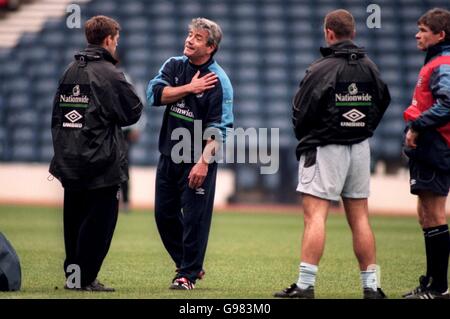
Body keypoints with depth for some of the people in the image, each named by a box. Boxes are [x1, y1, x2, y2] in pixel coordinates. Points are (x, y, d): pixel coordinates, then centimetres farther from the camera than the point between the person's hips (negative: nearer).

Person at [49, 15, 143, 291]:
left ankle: (73, 273, 19)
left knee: (74, 221, 14)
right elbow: (134, 111, -9)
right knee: (99, 221, -1)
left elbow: (56, 115, 14)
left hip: (69, 162, 7)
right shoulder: (109, 74, -12)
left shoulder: (70, 72, 10)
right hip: (102, 164, -7)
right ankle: (84, 279, -2)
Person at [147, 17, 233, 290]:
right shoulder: (174, 66, 6)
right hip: (169, 154, 6)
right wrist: (189, 88, -15)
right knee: (164, 214, 11)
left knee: (194, 218, -4)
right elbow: (155, 93, -8)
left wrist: (203, 162, -22)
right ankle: (191, 264, 27)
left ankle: (188, 274, 7)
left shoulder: (219, 81, -10)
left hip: (198, 160, -6)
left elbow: (219, 127, -14)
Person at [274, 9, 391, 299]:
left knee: (315, 214, -8)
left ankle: (306, 285, -15)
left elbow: (301, 113, -9)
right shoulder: (370, 67, 5)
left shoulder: (321, 69, -13)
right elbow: (383, 102, 14)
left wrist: (304, 140, 9)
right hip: (361, 148, 6)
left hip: (325, 148, -6)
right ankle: (371, 286, 11)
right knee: (360, 217, 10)